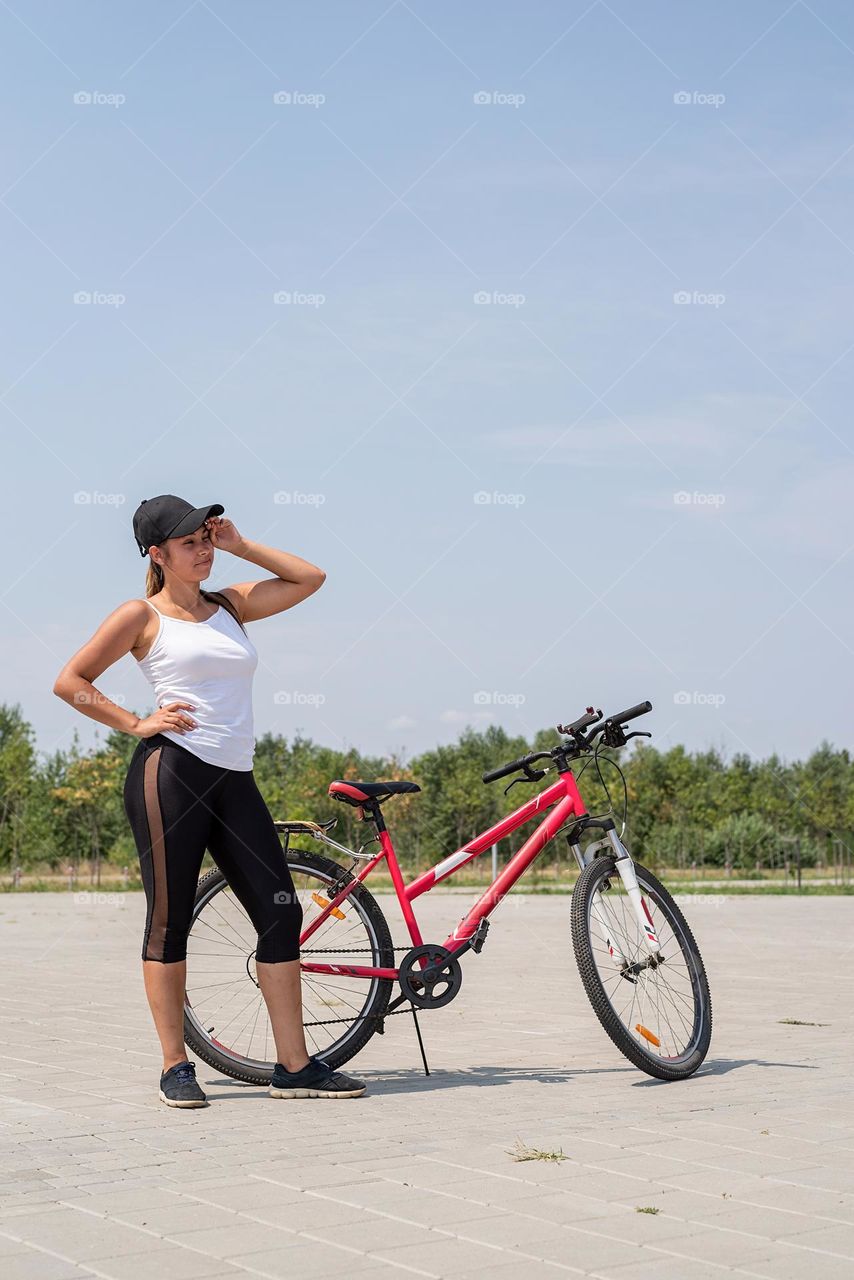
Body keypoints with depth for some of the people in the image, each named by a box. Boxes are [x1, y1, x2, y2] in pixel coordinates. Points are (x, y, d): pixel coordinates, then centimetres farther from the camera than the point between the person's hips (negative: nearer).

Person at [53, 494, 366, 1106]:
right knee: (170, 919, -1)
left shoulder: (230, 606, 18)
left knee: (282, 913, -1)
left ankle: (295, 1066, 4)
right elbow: (70, 681, 4)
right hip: (170, 772, -5)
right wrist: (136, 723, -3)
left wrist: (239, 544, 14)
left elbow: (310, 578, 19)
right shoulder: (142, 615, 4)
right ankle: (176, 1067, 9)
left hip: (234, 781, 5)